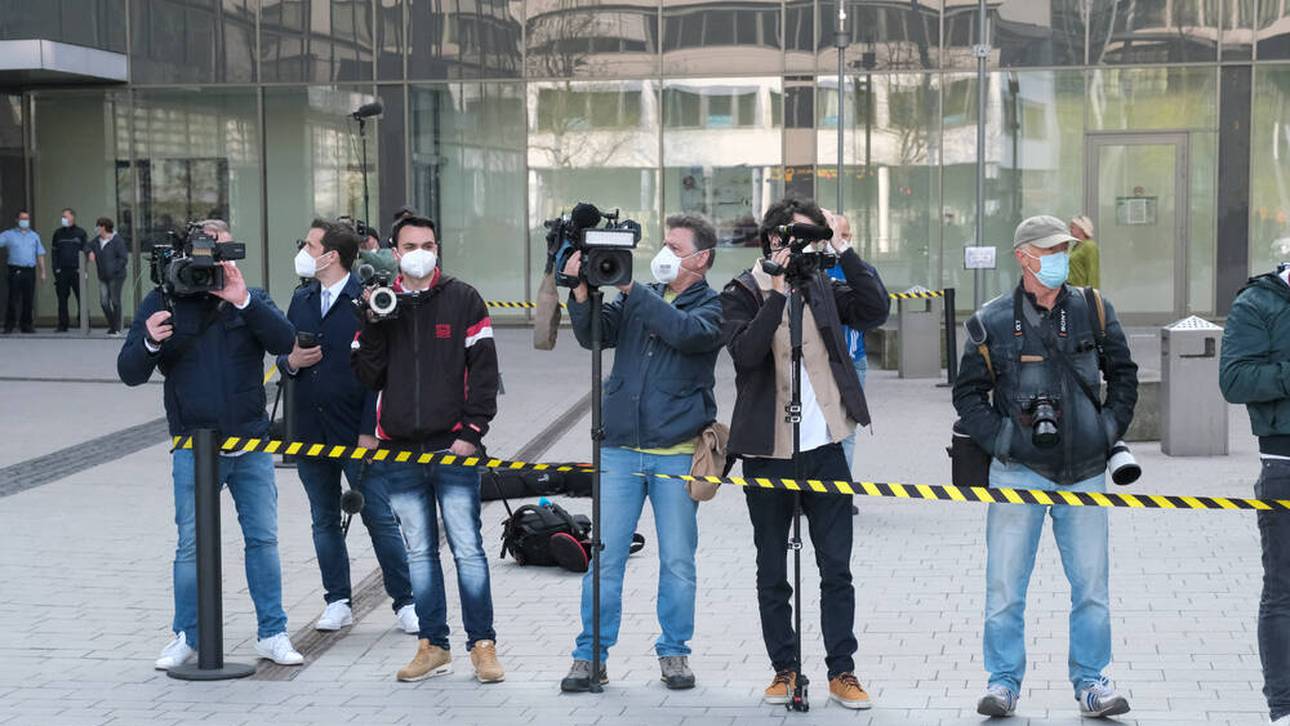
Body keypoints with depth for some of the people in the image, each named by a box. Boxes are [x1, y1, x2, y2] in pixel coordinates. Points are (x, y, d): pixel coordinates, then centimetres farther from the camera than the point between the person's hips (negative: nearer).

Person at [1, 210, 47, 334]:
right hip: (15, 271, -3)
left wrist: (43, 272, 10)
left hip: (30, 271, 3)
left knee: (29, 300, 3)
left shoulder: (34, 236, 16)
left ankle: (26, 325, 12)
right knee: (14, 299, -5)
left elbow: (40, 255, 15)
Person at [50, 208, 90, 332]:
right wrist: (56, 268, 3)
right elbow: (54, 252, 14)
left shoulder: (80, 233, 5)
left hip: (76, 271, -3)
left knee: (81, 297, -5)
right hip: (61, 272, 3)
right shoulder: (58, 234, 14)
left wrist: (82, 268, -7)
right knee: (62, 299, 3)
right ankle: (62, 325, 6)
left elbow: (86, 251, 4)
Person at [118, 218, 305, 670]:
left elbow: (285, 341, -13)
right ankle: (187, 637, 14)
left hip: (251, 445, 1)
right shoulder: (163, 302, 1)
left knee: (263, 538, 6)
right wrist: (149, 342, -22)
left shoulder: (251, 299, 5)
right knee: (191, 545, 2)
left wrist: (242, 300, -23)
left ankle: (272, 633, 16)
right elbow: (129, 373, -1)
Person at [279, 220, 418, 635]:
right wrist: (290, 362, -4)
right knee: (324, 521, 12)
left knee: (381, 519, -2)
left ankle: (405, 602, 5)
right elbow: (283, 356, 21)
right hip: (310, 431, 6)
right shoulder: (301, 301, 12)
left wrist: (369, 430, -14)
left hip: (358, 433, -6)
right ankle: (338, 602, 21)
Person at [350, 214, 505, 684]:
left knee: (467, 549, -4)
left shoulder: (463, 300, 3)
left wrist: (472, 431, -8)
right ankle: (433, 646, 14)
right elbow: (365, 376, 7)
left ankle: (483, 645, 2)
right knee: (419, 552, 8)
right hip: (398, 451, 3)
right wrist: (374, 324, -7)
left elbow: (484, 368, -1)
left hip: (452, 449, -3)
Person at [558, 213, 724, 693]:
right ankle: (592, 654, 9)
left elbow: (688, 332, -20)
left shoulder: (711, 306, 2)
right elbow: (595, 334, 0)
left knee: (678, 561, 5)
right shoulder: (638, 299, 13)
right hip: (620, 449, 3)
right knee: (605, 556, 2)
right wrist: (582, 292, -17)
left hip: (677, 452, -2)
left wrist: (632, 289, -20)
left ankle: (674, 653, 18)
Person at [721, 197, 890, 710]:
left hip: (825, 447, 2)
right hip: (767, 453, -2)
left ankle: (842, 672, 11)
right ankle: (784, 669, 20)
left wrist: (844, 253, -8)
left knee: (836, 567, 4)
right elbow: (745, 351, -18)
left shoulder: (822, 286, 8)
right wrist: (778, 292, -22)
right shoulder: (741, 295, -2)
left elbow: (875, 311, -5)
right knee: (772, 572, 8)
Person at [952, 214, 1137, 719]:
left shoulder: (1094, 311, 6)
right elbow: (968, 393, 5)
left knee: (1091, 585, 5)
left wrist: (1109, 430, 6)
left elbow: (1124, 375, 16)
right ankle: (1004, 681, 13)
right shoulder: (992, 323, -2)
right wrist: (999, 440, -6)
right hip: (1019, 473, -2)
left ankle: (1090, 682, 18)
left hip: (1085, 474, 2)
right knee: (1005, 585, 1)